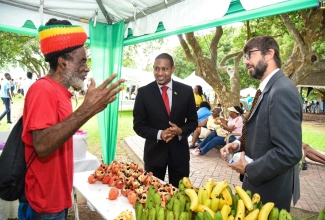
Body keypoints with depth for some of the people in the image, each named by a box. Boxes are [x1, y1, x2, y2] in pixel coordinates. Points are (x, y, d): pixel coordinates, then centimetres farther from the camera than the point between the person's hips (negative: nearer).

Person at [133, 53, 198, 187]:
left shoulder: (186, 91, -3)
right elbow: (138, 125, -4)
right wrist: (159, 134, -20)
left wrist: (181, 131, -17)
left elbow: (193, 121, 4)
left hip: (179, 151, 1)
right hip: (154, 151, -1)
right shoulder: (144, 92, -7)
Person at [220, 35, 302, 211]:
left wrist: (248, 169, -19)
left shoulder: (282, 91, -24)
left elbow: (289, 153, -30)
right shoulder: (268, 89, 7)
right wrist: (239, 144, -1)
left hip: (270, 191, -9)